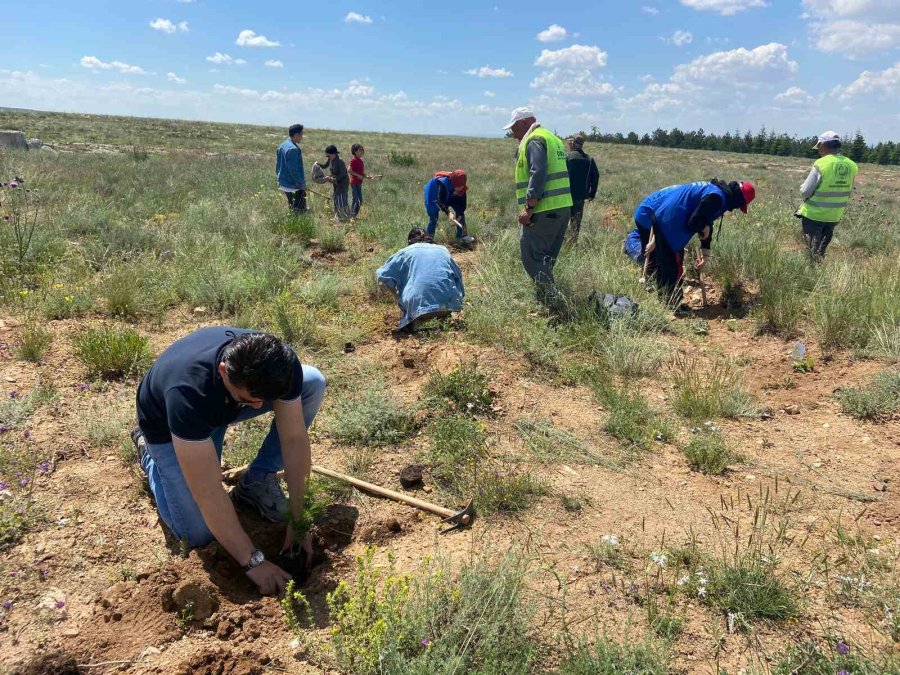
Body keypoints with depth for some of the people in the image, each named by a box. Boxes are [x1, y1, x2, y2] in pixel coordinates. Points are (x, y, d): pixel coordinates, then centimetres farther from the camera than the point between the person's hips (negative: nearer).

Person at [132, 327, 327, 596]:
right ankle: (149, 450, 14)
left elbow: (294, 439, -23)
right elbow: (208, 493, -40)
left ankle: (257, 481, -1)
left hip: (225, 403, 4)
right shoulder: (188, 391, -45)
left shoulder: (280, 364, -33)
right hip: (167, 422, -4)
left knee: (313, 383, -20)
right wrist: (252, 561, -35)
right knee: (199, 534, -12)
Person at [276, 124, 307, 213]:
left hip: (283, 183, 10)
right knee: (299, 210, -3)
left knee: (292, 208, 20)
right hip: (294, 185, -10)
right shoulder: (293, 149, -22)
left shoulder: (282, 146, 10)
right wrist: (301, 184, -17)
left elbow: (278, 166, 17)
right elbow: (293, 170, -24)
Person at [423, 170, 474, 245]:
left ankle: (462, 236, 3)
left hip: (449, 196, 5)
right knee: (433, 217, -10)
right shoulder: (443, 183, -42)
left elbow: (462, 200, -14)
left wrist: (461, 213, -19)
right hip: (434, 196, -5)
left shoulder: (462, 187, -25)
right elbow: (440, 201, -42)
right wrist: (448, 213, -51)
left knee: (460, 212, -4)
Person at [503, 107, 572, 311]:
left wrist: (529, 207, -22)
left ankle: (553, 301, -14)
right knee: (546, 258, 16)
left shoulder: (534, 140, -8)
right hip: (563, 207, 10)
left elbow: (538, 174, -20)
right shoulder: (552, 138, 23)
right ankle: (550, 301, 23)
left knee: (531, 256, -8)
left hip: (544, 209, -10)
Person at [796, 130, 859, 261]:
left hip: (814, 214, -5)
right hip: (835, 216, 5)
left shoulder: (821, 164, -19)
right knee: (822, 248, 20)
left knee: (811, 250, 6)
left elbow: (805, 191, -17)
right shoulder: (852, 166, -2)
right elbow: (848, 193, 6)